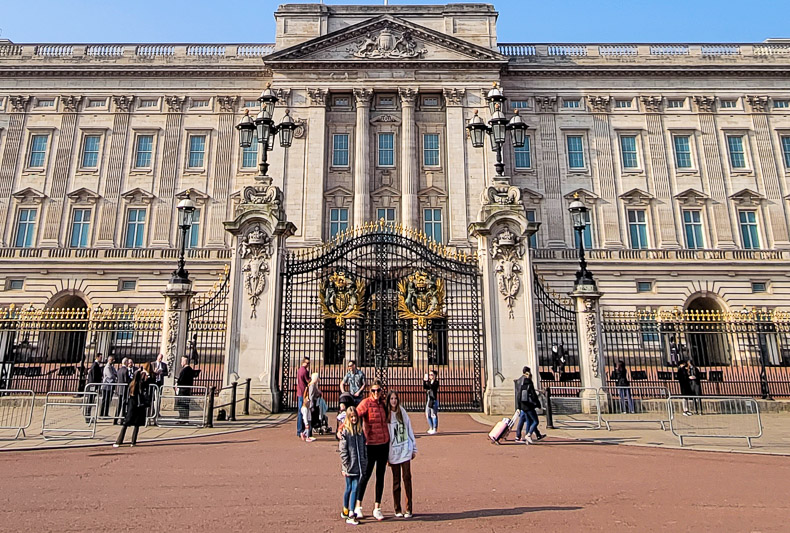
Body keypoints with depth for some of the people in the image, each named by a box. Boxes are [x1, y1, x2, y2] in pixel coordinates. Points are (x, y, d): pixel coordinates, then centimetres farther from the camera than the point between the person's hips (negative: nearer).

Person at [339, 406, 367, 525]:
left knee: (354, 488, 6)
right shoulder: (345, 431, -8)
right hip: (349, 466, -5)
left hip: (358, 466, 5)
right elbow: (343, 451, -9)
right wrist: (345, 466, -11)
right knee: (350, 488, 3)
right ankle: (350, 515, 12)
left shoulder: (360, 430, 9)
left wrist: (364, 464, 11)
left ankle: (346, 512, 16)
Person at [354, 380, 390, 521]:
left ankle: (377, 508, 19)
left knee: (380, 476, 10)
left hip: (384, 443, 6)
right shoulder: (366, 403, -11)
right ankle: (358, 506, 15)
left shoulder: (382, 403, 7)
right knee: (366, 474, 0)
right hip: (371, 443, -5)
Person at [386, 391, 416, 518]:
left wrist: (414, 449, 8)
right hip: (393, 452, -1)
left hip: (405, 450, 1)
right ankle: (397, 509, 16)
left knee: (407, 478, -2)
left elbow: (409, 430, 9)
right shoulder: (385, 415, -2)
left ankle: (408, 509, 6)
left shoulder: (402, 412, 4)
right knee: (396, 480, 7)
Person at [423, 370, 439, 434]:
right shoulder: (429, 382, 14)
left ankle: (435, 429, 5)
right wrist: (424, 381, -12)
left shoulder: (436, 382, -5)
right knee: (428, 415, 11)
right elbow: (424, 388, -1)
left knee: (434, 415, -3)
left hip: (434, 400, -7)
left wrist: (427, 381, -27)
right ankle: (431, 428, 23)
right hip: (428, 400, 7)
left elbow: (431, 387, -24)